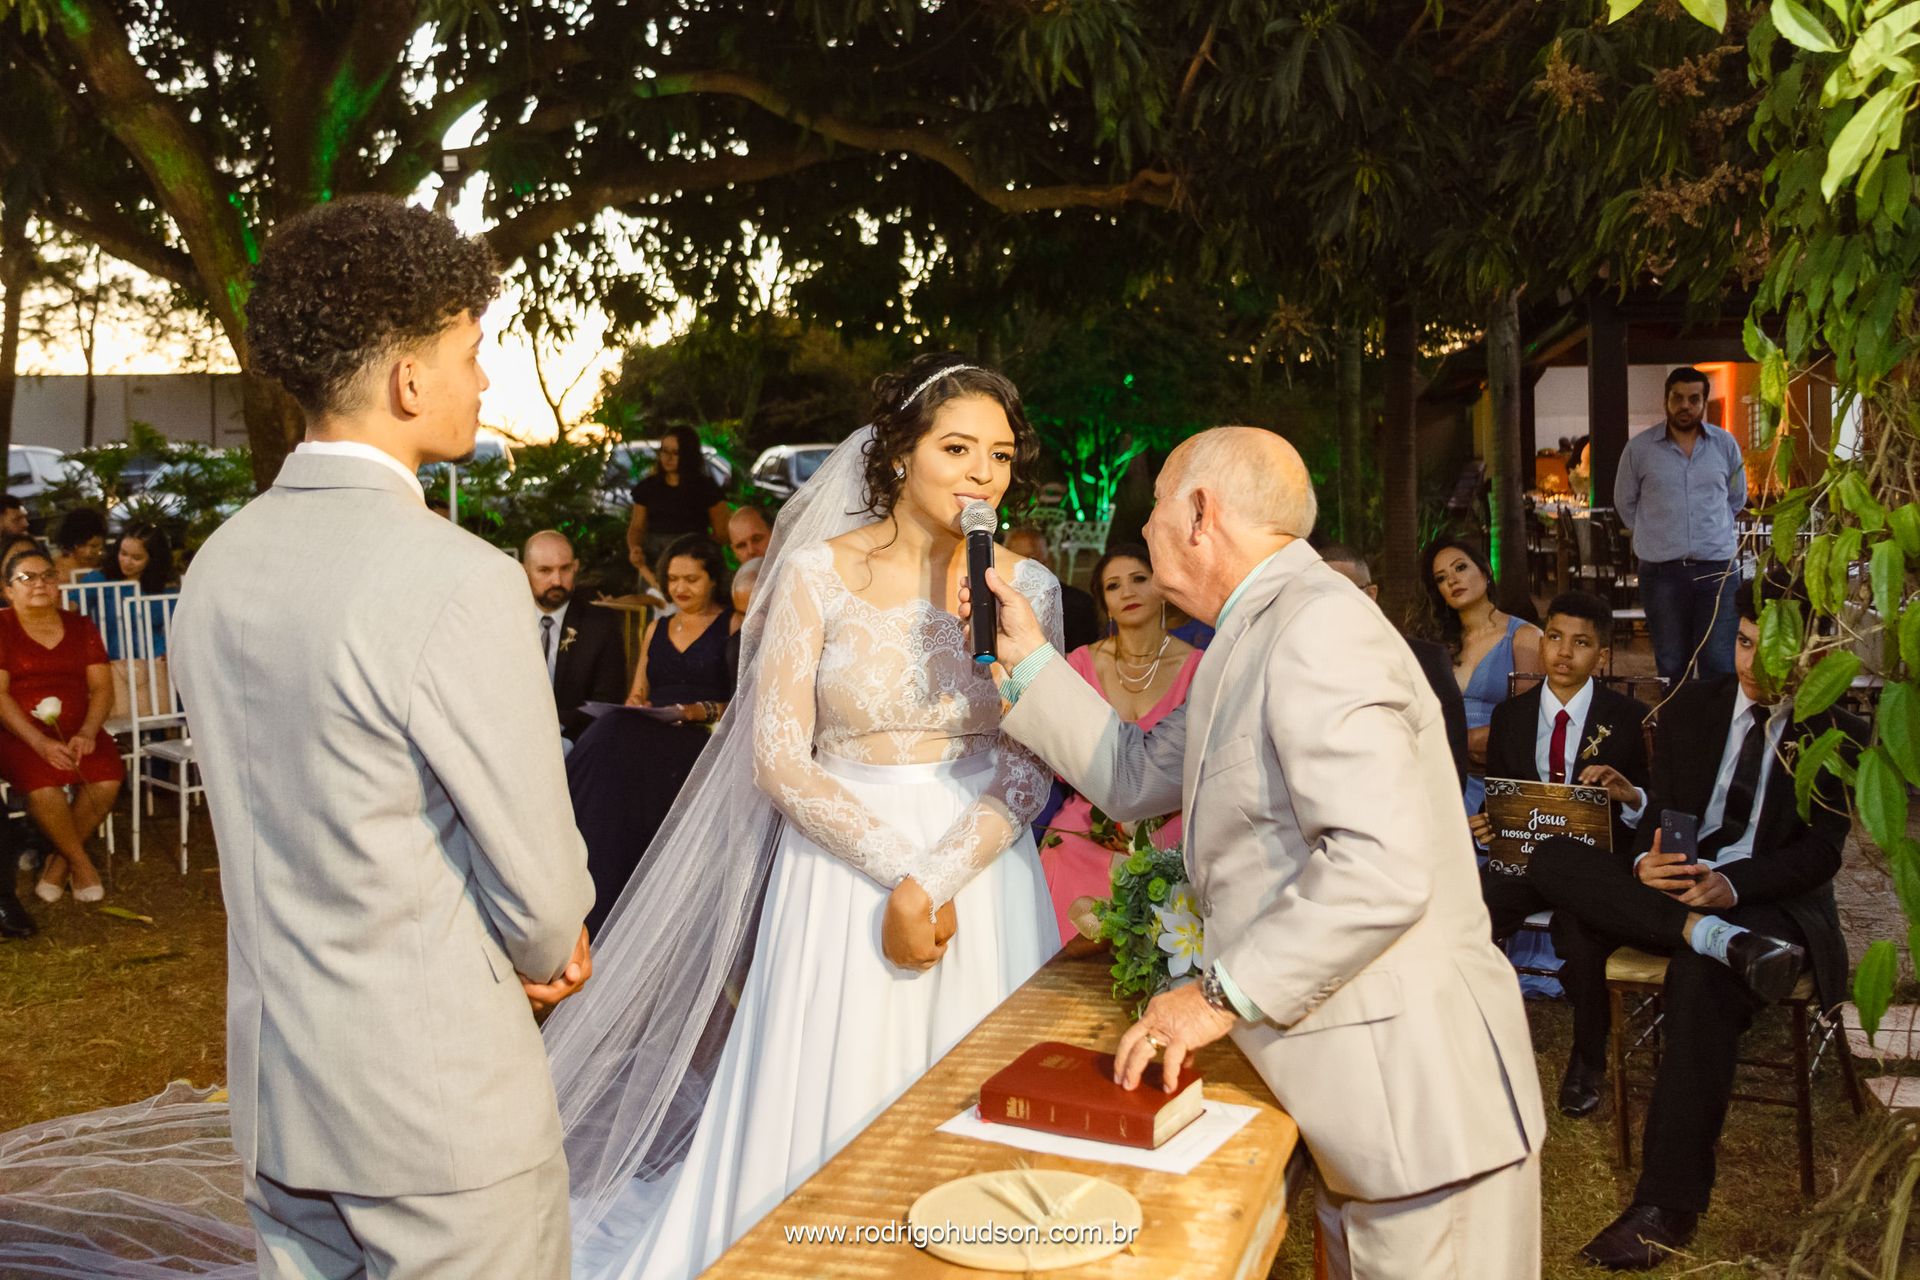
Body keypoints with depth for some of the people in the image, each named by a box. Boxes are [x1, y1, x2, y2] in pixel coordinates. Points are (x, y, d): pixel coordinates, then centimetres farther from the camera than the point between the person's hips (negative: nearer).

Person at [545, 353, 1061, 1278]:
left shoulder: (1026, 586, 0)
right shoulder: (817, 571, -7)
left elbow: (1030, 766, -3)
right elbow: (779, 758, -10)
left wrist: (937, 883, -15)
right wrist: (895, 871, -16)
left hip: (981, 870, 2)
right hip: (841, 866, -2)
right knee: (833, 1115, 9)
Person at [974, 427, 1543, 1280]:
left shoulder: (1318, 628, -19)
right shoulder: (1259, 636, 13)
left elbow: (1382, 865, -28)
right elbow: (1139, 779, 17)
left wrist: (1224, 994, -21)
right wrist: (1028, 659, 14)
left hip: (1419, 1088, -9)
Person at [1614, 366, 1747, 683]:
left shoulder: (1726, 444, 6)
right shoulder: (1639, 448, 0)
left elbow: (1737, 499, 19)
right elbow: (1624, 503, 11)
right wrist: (1655, 536, 10)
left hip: (1717, 568, 1)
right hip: (1662, 572, -1)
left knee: (1719, 666, -2)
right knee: (1671, 667, 8)